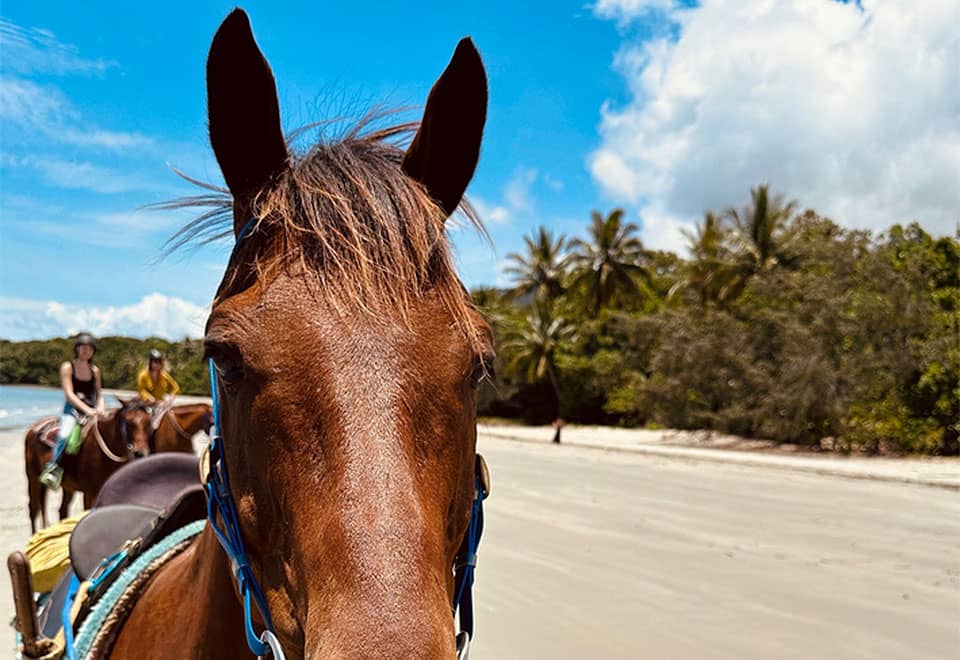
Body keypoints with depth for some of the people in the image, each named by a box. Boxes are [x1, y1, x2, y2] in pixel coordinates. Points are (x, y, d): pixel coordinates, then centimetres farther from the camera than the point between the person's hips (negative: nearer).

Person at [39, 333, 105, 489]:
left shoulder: (95, 370, 13)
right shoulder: (67, 367, -1)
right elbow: (69, 394, -10)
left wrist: (100, 407, -6)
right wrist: (87, 409, -21)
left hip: (91, 411, 4)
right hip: (72, 409, -4)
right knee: (65, 434, -32)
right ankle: (53, 467, -23)